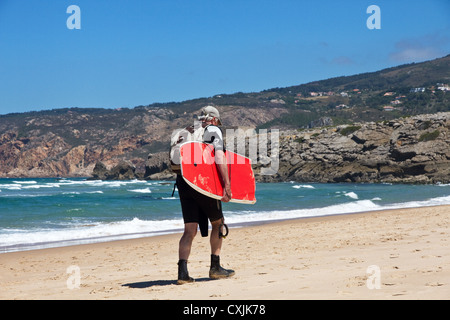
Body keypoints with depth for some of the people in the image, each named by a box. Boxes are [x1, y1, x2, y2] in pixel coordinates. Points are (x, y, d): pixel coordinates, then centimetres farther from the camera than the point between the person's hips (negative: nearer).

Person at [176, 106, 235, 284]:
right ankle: (215, 268, 13)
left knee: (190, 230, 3)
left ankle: (182, 272, -11)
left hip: (183, 181, 5)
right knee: (218, 223, 13)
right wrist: (227, 184, -15)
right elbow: (219, 156, -9)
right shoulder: (214, 131, 6)